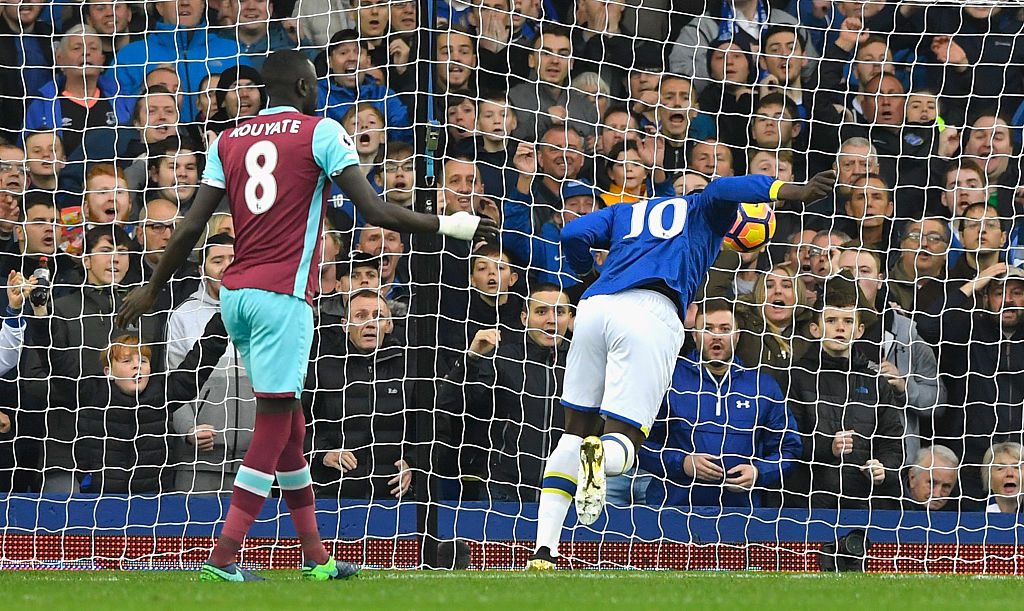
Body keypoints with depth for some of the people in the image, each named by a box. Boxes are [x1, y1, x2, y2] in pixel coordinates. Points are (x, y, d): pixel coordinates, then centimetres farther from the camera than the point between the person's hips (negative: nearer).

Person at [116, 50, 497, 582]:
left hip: (236, 294, 6)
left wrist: (152, 289, 20)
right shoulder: (321, 132, -1)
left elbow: (191, 227, 9)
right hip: (283, 294, -6)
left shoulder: (229, 141, 13)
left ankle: (315, 555, 18)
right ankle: (223, 558, -12)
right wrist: (449, 226, 1)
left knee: (289, 422, 14)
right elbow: (374, 211, -7)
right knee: (274, 425, -5)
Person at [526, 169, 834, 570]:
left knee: (576, 431, 16)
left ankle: (544, 551, 3)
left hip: (594, 307, 4)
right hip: (651, 314, -4)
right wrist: (790, 191, -6)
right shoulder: (704, 212, 27)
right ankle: (599, 456, -40)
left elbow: (574, 236, 19)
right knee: (623, 441, 0)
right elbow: (722, 189, 5)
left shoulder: (623, 212, 34)